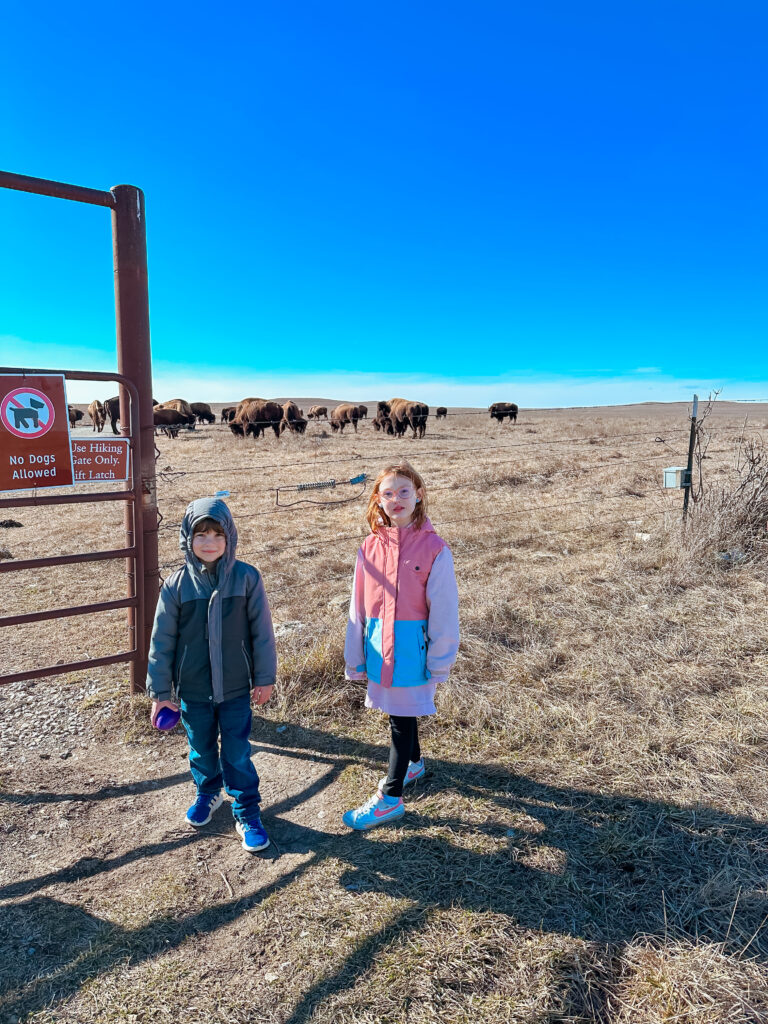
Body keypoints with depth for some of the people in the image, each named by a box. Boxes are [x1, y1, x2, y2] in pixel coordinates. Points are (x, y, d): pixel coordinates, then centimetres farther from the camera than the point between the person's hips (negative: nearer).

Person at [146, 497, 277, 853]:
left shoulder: (246, 578, -12)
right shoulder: (176, 585, -10)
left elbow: (261, 630, -5)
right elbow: (162, 641, -3)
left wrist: (265, 677, -1)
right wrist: (160, 692, 0)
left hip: (236, 689, -2)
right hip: (192, 691, 2)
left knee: (237, 754, 9)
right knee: (202, 750, 21)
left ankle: (246, 811, 29)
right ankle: (207, 793, 48)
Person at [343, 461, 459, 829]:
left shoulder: (434, 548, -13)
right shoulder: (371, 547, -2)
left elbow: (443, 609, -9)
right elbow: (359, 606, 4)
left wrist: (440, 661, -8)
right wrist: (355, 657, 6)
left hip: (412, 645, -4)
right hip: (379, 647, 4)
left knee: (402, 716, 5)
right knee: (400, 711, 22)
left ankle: (390, 798, 20)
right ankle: (413, 762, 47)